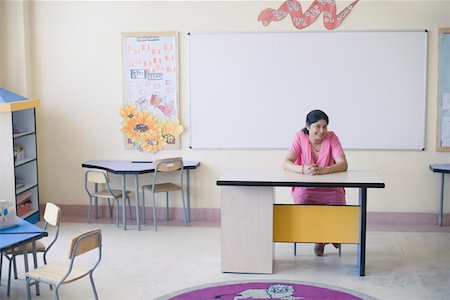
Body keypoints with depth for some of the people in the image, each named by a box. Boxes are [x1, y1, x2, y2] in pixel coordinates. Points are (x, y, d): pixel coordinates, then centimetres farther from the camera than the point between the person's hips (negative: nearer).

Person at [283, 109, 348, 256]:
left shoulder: (331, 137, -7)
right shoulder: (300, 137, -7)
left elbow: (343, 164, -16)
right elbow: (286, 163, -16)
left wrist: (324, 170, -37)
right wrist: (303, 169, -38)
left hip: (330, 188, 0)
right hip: (305, 188, 0)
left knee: (338, 205, -26)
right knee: (301, 203, -30)